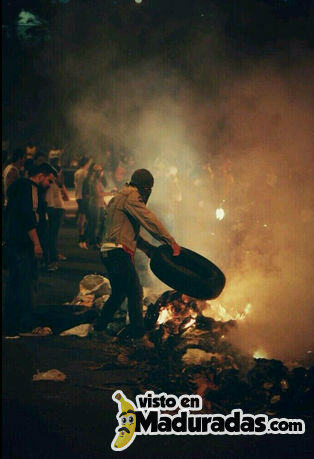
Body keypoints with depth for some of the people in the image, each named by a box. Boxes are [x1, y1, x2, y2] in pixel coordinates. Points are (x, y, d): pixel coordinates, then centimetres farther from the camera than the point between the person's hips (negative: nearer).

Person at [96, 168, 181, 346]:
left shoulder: (118, 198, 25)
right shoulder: (130, 197, -8)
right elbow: (150, 221, -15)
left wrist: (150, 248, 18)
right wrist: (171, 242, -12)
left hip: (109, 252, 11)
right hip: (119, 252, -11)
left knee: (119, 293, 19)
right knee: (135, 292, -7)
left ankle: (99, 328, 26)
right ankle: (139, 334, -4)